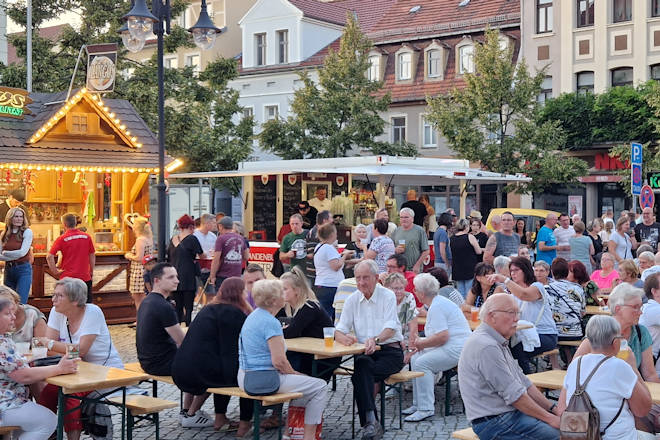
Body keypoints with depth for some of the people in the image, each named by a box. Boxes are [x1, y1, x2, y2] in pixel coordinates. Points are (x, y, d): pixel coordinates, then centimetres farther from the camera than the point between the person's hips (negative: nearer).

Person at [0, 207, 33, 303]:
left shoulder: (27, 232, -4)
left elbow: (22, 252, -12)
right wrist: (12, 257, -12)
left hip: (23, 270, -4)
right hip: (8, 269, 4)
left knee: (20, 303, -10)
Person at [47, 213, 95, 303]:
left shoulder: (61, 239, -8)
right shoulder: (87, 237, -1)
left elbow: (49, 257, -14)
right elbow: (92, 256, 7)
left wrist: (55, 271, -3)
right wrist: (91, 272, 19)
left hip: (67, 277, -2)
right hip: (85, 277, 2)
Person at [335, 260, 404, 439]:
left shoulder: (388, 296, -1)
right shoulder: (352, 300, 11)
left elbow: (391, 328, -15)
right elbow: (339, 331, 6)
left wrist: (376, 339, -36)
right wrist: (344, 338, -20)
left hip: (390, 351, -3)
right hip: (364, 353, 3)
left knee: (361, 371, -32)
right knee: (362, 364, -34)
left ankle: (368, 421, -28)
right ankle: (370, 421, -39)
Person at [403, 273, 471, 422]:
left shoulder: (436, 307, -16)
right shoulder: (438, 301, 18)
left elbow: (442, 337, -25)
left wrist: (420, 344, -12)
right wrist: (420, 342, 12)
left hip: (456, 348, -11)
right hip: (453, 347, 11)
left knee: (422, 363, -21)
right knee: (415, 358, 9)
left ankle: (426, 408, -19)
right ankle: (418, 404, 10)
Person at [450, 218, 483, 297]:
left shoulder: (451, 239, 4)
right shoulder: (470, 237, -10)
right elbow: (479, 252, -6)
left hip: (457, 269, 5)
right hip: (470, 269, -5)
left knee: (460, 293, 11)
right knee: (469, 293, 1)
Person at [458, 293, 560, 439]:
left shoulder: (498, 342, 15)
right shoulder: (486, 346, -20)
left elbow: (524, 382, 18)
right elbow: (514, 395, -20)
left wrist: (552, 409, 10)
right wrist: (549, 418, -13)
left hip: (509, 411, 10)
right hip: (494, 423, -10)